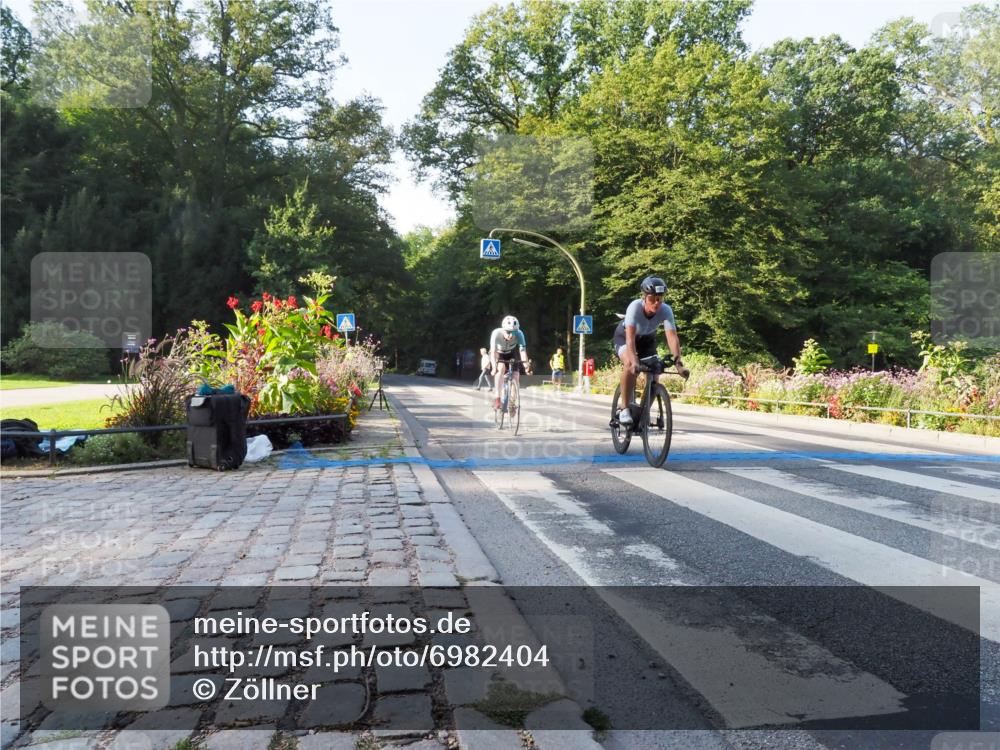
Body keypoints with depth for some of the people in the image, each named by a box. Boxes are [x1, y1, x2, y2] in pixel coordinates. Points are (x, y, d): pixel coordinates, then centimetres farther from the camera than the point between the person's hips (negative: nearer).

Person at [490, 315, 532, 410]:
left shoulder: (519, 334, -33)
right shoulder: (496, 333, -37)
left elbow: (523, 351, -39)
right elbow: (493, 351, -42)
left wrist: (527, 366, -53)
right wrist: (494, 367, -56)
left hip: (512, 353, 2)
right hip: (499, 353, -2)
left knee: (516, 376, -12)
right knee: (501, 368, -31)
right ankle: (497, 398, -26)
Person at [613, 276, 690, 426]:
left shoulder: (666, 310, -30)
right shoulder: (635, 306, -37)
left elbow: (672, 336, -39)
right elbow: (630, 337, -46)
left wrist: (678, 363, -53)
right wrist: (634, 361, -60)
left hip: (647, 339, 4)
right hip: (624, 336, -3)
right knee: (631, 365, -31)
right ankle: (624, 409, -19)